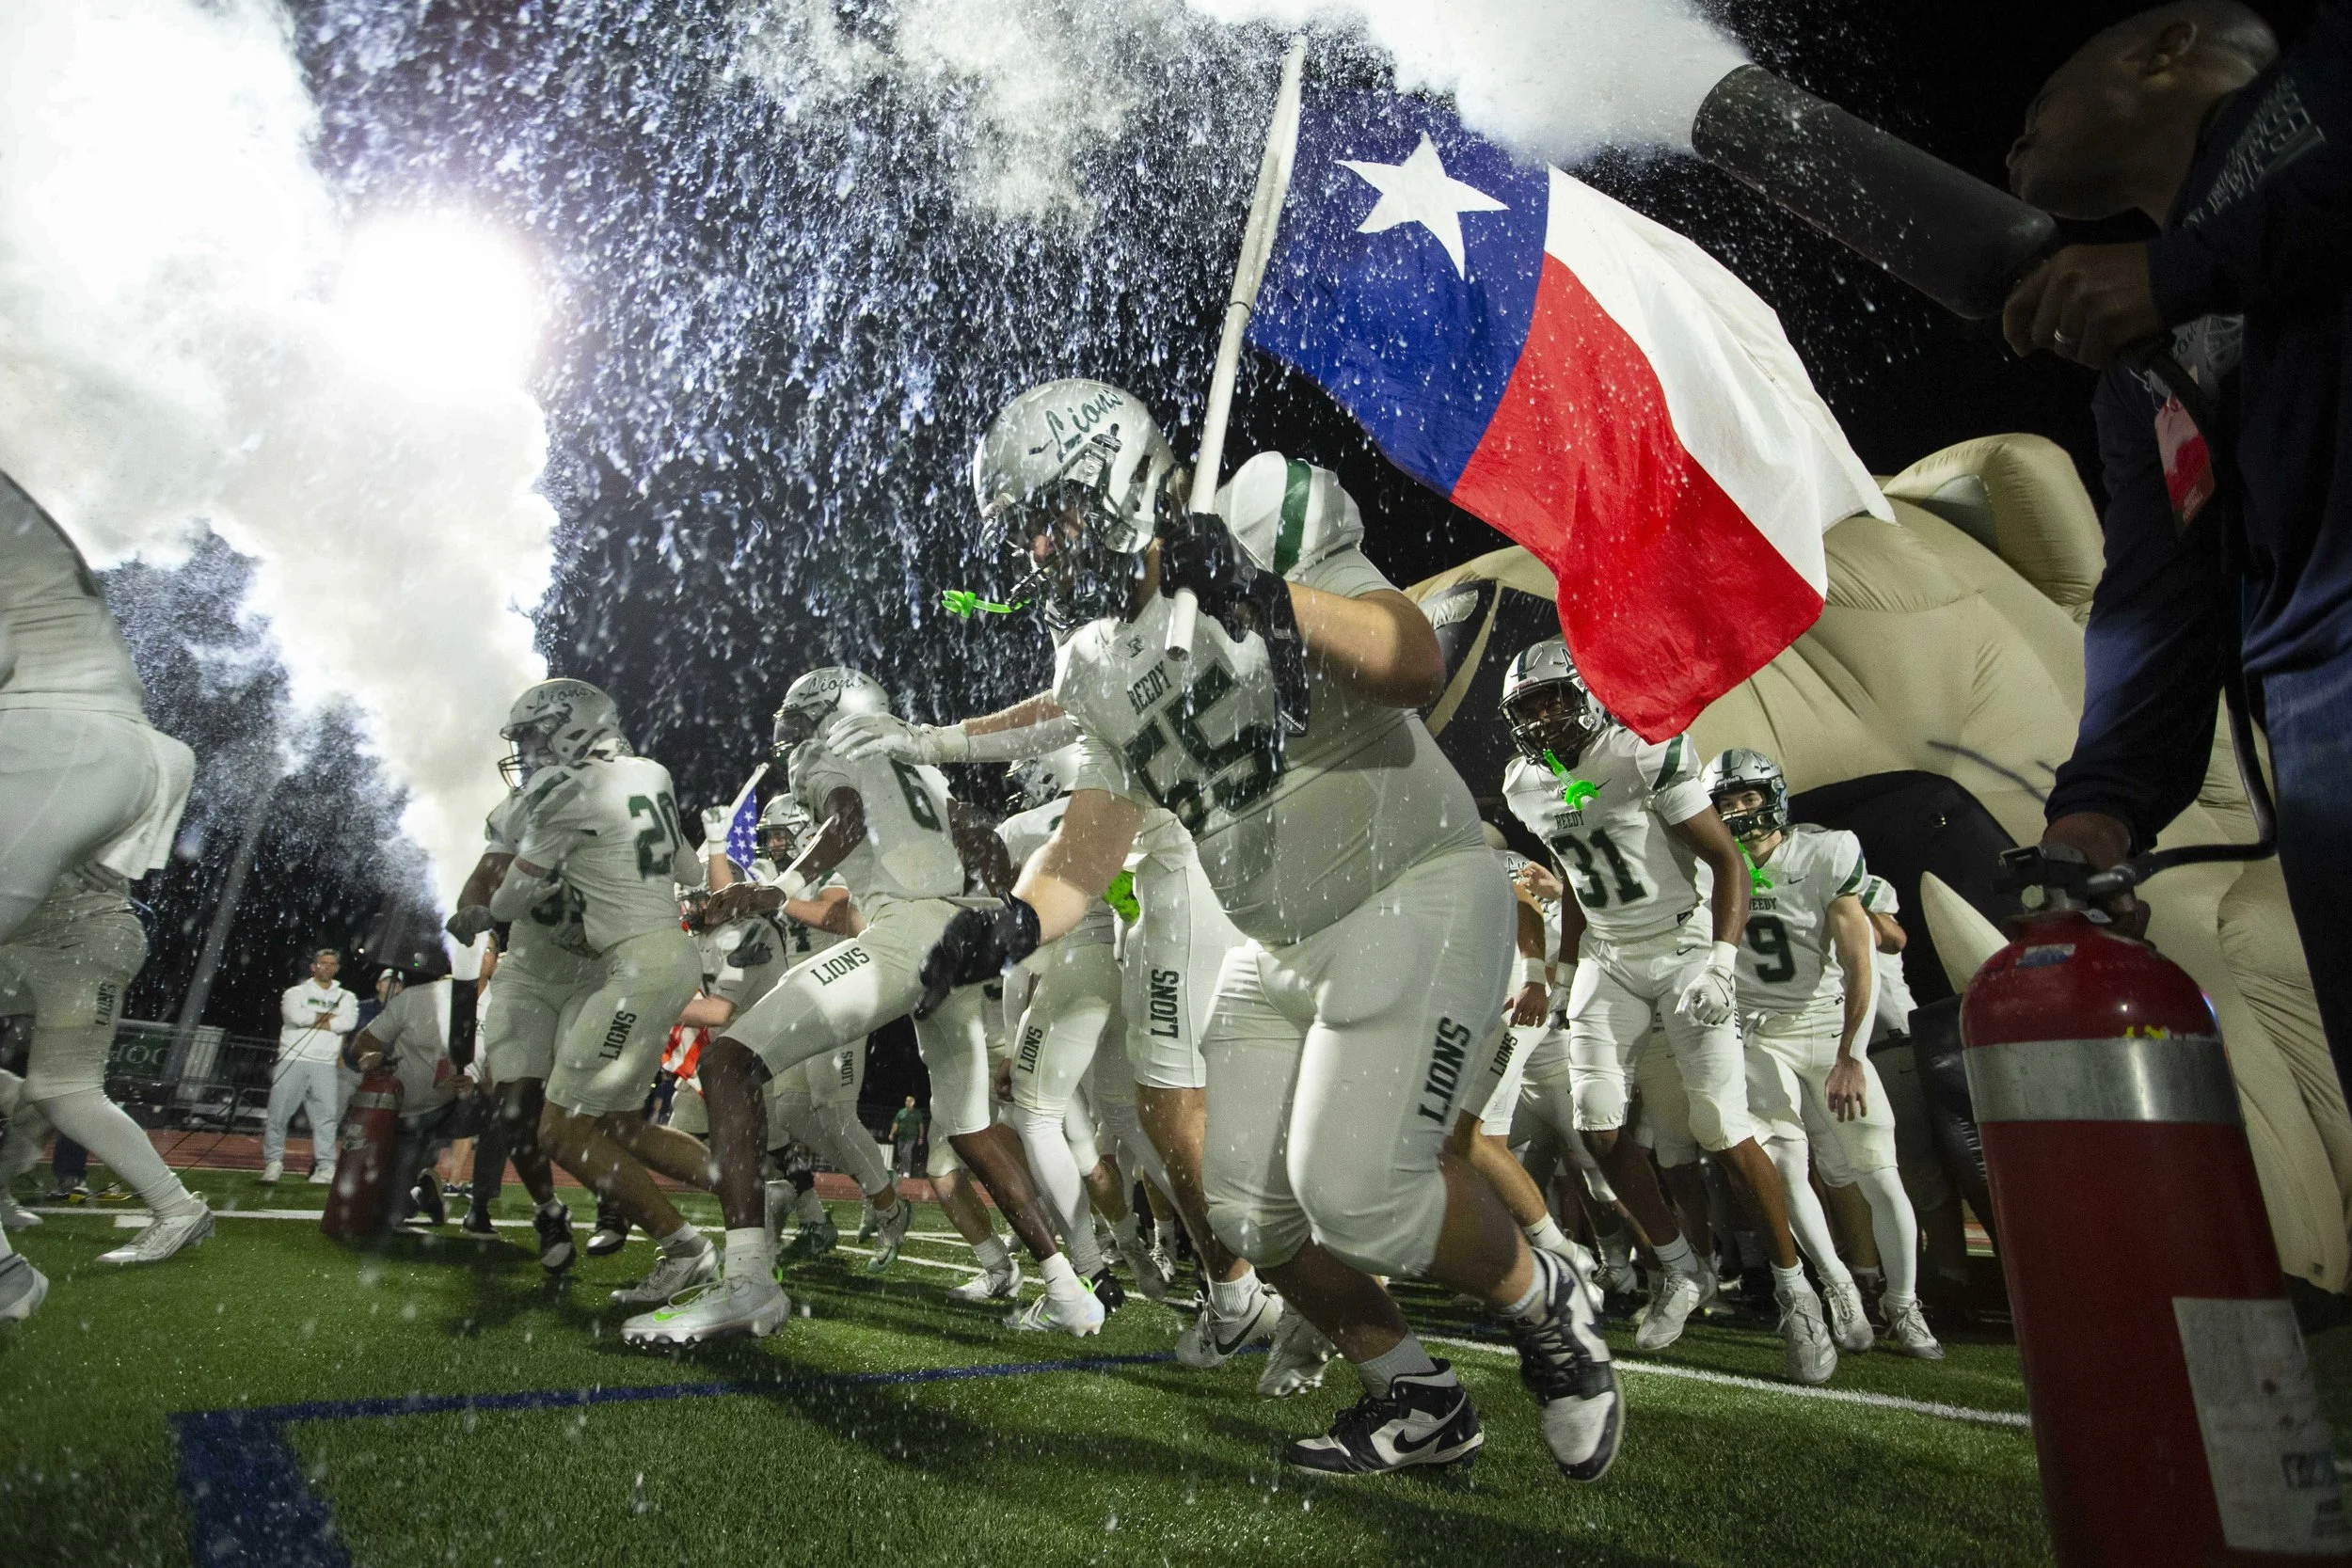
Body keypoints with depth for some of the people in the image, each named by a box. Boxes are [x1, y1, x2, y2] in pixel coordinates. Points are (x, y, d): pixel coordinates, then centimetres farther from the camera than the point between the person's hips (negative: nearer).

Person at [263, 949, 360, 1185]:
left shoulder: (346, 997, 14)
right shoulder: (296, 992, 8)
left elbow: (349, 1022, -7)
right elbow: (296, 1016, -13)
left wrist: (312, 1020, -7)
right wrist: (329, 1017, -4)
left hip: (326, 1066, 2)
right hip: (293, 1061, -1)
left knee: (327, 1116, -1)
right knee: (278, 1114, -3)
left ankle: (326, 1166, 3)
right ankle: (273, 1162, 7)